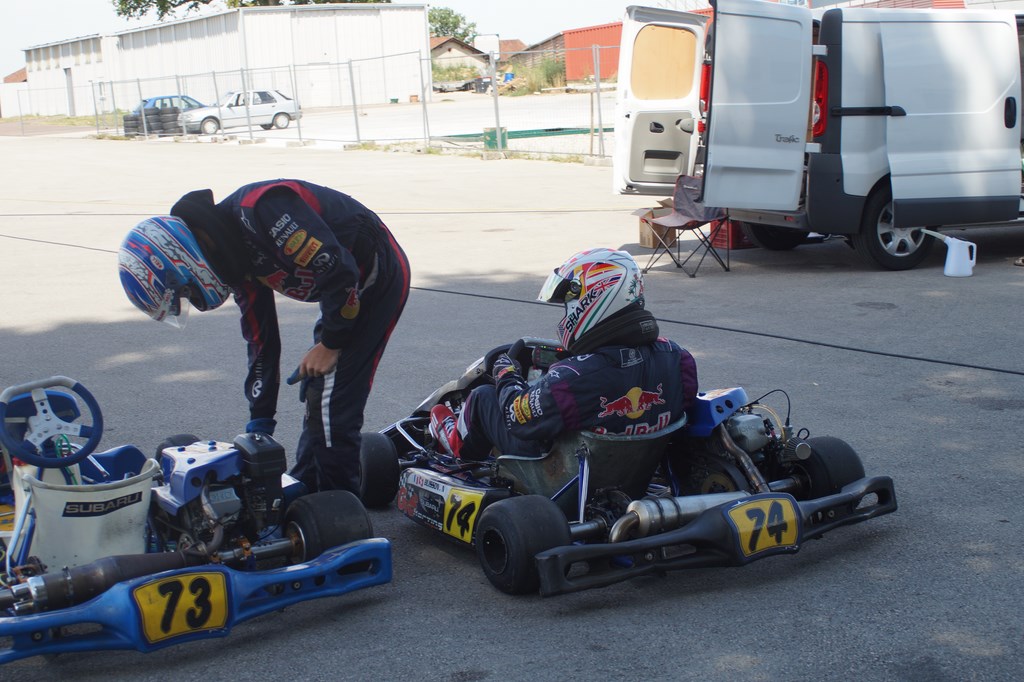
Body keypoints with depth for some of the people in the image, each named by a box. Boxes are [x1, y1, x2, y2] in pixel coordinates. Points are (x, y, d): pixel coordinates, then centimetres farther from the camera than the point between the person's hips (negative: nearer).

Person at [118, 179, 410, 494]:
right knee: (315, 393, 15)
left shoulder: (260, 209, -28)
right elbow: (261, 340, 10)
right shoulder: (239, 257, 3)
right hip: (352, 286, 10)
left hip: (378, 276, -10)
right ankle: (304, 490, 27)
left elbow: (339, 270, -30)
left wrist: (331, 343, -17)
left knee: (332, 401, -9)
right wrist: (259, 423, 11)